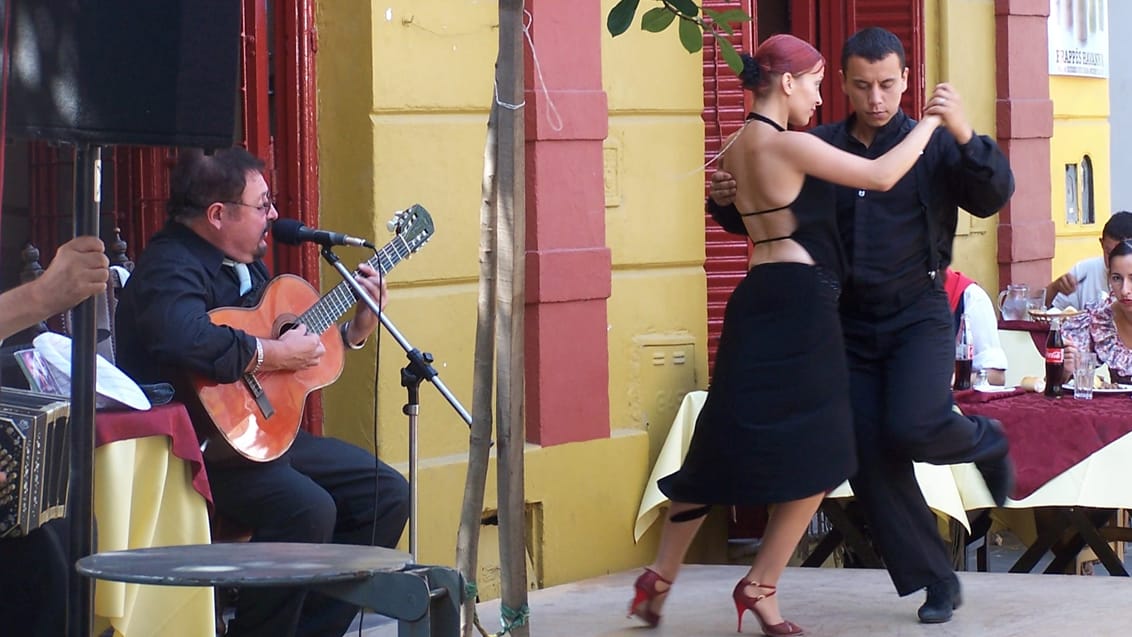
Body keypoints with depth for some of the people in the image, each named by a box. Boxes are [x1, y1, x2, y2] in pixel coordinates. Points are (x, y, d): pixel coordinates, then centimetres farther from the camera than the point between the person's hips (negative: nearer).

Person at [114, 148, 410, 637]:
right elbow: (187, 340, -40)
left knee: (387, 494, 5)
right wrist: (276, 354, -28)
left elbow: (299, 344, 28)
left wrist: (355, 330, 13)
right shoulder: (171, 269, -18)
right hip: (197, 447, -10)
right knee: (308, 509, -32)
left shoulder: (246, 266, 15)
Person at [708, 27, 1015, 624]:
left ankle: (984, 441, 10)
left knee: (910, 429, -25)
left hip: (918, 314, -3)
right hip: (847, 323, 3)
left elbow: (993, 196, -16)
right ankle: (936, 582, 13)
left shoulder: (933, 146, -2)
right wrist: (726, 201, -9)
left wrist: (964, 135, -32)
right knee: (871, 462, 0)